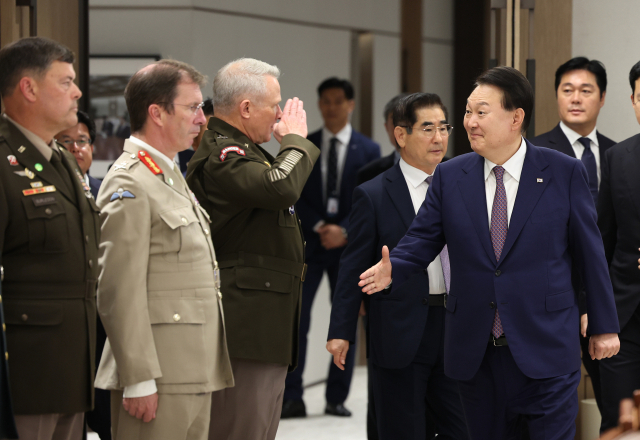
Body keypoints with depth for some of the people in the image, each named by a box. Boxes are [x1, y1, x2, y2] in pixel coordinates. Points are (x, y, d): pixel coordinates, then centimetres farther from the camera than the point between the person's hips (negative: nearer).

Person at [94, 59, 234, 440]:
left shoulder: (172, 177, 19)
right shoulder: (129, 186, -13)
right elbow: (120, 294, -18)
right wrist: (139, 379, -20)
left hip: (195, 373, 9)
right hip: (158, 379, -9)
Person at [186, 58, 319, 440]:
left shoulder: (244, 152, 20)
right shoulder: (221, 155, -15)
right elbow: (281, 188, -28)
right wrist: (295, 139, -13)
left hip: (268, 330, 11)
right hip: (244, 329, -11)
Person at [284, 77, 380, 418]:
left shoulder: (368, 150, 5)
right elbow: (295, 195, 2)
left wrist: (344, 232, -12)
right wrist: (318, 228, -11)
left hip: (348, 244, 0)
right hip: (308, 242, 0)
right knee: (294, 317, -9)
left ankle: (337, 398, 10)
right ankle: (291, 398, -9)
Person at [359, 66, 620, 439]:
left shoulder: (565, 173, -2)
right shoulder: (450, 177, 6)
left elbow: (590, 251, 2)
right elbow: (422, 239, 5)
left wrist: (604, 326, 4)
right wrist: (392, 270, -17)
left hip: (545, 349, -3)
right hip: (476, 352, 3)